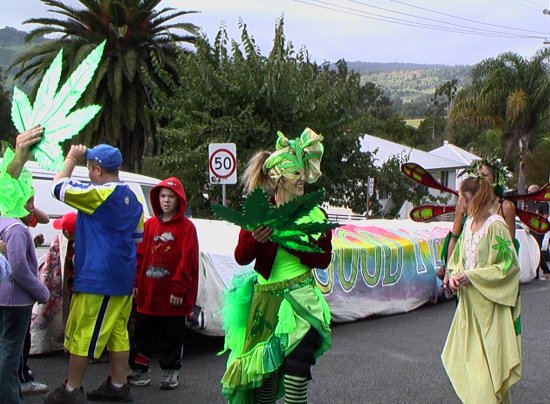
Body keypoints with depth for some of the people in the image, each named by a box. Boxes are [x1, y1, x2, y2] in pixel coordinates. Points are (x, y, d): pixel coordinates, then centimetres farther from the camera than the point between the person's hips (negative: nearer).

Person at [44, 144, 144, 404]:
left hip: (97, 278, -9)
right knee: (117, 331, 13)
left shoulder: (99, 194, -16)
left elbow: (58, 187, -10)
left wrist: (71, 159, 2)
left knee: (82, 333, -1)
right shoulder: (131, 198, 11)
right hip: (123, 279, 9)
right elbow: (137, 235, 20)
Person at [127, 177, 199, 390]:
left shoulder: (186, 227, -6)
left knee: (172, 334, 6)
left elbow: (187, 260, -11)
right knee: (143, 332, 11)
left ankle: (170, 372, 19)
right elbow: (141, 255, 11)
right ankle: (139, 370, 22)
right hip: (148, 292, 5)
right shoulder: (150, 224, 9)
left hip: (173, 295, -5)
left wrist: (179, 288, -15)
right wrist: (137, 283, 6)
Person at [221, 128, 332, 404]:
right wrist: (256, 239, -24)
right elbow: (241, 257, -3)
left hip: (300, 298, -1)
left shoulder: (314, 213, 2)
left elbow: (323, 259, -5)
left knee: (296, 367, -12)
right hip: (265, 298, 1)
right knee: (265, 369, 9)